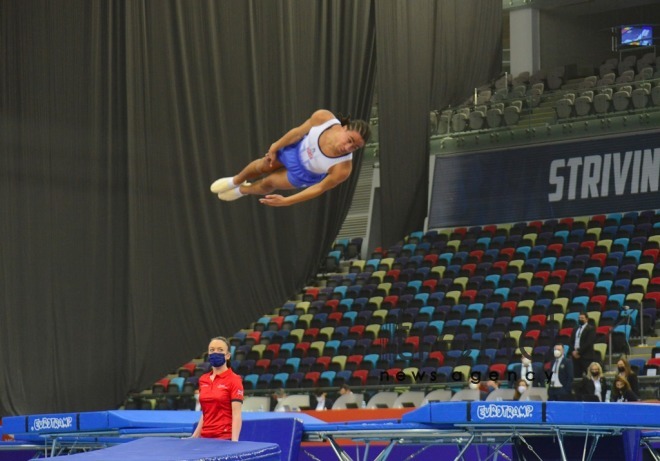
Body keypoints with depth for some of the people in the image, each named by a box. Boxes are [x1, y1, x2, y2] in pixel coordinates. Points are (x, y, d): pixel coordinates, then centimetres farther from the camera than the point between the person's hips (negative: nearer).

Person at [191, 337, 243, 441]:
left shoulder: (234, 380, -7)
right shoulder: (203, 380, 11)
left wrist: (234, 442, -21)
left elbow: (236, 415, -12)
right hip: (206, 438, 6)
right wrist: (194, 437, 14)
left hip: (225, 438, -6)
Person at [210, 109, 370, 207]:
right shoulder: (323, 117, -40)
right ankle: (236, 181, 59)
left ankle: (243, 190, 56)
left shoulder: (343, 169, -44)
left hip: (305, 174, -1)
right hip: (297, 148, 1)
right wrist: (275, 147, -3)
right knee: (261, 166, 22)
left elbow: (320, 188, -26)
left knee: (268, 183, 19)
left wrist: (286, 201, -21)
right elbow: (299, 131, -18)